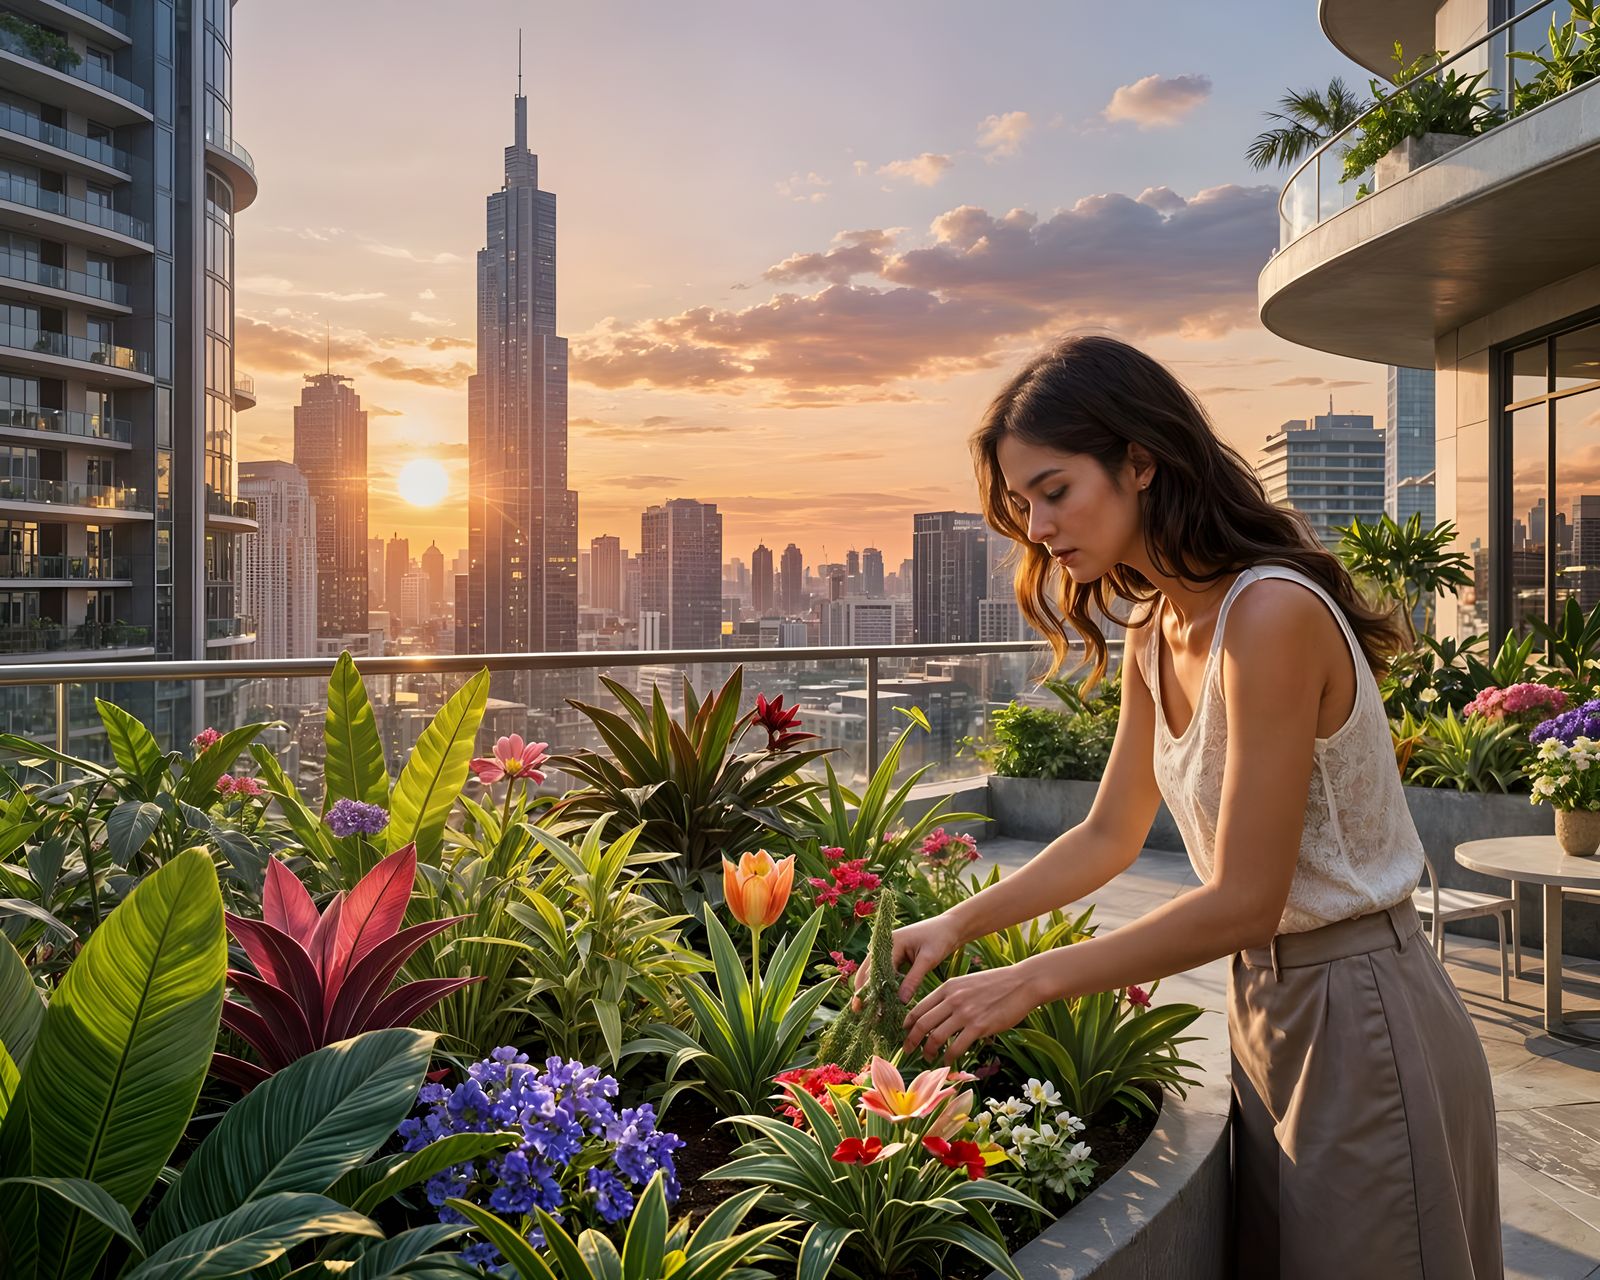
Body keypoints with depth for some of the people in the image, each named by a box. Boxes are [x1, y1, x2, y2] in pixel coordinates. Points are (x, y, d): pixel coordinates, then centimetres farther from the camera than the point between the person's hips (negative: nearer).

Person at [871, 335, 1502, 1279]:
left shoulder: (1273, 615, -26)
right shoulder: (1155, 633, 2)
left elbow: (1242, 903, -25)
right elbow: (1111, 836, 10)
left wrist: (1031, 982, -20)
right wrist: (956, 926, 1)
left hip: (1360, 1018, -8)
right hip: (1269, 1000, 8)